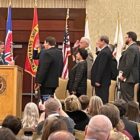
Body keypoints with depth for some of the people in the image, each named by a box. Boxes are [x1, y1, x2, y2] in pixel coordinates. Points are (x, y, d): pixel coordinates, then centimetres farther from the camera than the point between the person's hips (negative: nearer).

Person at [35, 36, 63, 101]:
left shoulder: (46, 53, -18)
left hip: (47, 83, -9)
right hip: (55, 81, 9)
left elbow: (42, 69, -21)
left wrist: (38, 81, -18)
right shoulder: (59, 53, 11)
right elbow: (61, 67, 16)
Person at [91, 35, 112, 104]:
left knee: (102, 100, -8)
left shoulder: (104, 52, -18)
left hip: (102, 81, -10)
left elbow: (101, 67, -21)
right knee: (104, 99, 12)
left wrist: (97, 81, -20)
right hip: (105, 80, 10)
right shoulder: (107, 51, 14)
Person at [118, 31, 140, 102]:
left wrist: (123, 75, -16)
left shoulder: (131, 49, -16)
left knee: (127, 99, -8)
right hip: (132, 77, 10)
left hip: (127, 78, -10)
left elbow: (129, 64, -23)